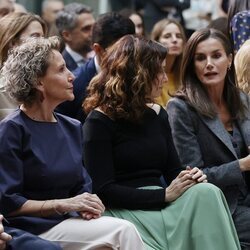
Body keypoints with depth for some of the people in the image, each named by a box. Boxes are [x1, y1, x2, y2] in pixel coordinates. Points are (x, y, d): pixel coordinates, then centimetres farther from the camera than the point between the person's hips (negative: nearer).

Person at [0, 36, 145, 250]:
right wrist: (63, 204, -16)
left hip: (68, 222, 6)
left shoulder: (72, 128, 14)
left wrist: (86, 205, -6)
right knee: (122, 231, -25)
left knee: (125, 231, -24)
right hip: (33, 229, -6)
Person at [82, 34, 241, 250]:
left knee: (207, 192, -25)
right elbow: (103, 189, -12)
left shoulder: (157, 114, 17)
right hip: (125, 207, -6)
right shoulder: (100, 120, -5)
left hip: (161, 204, 7)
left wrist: (191, 177, -6)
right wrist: (164, 195, -17)